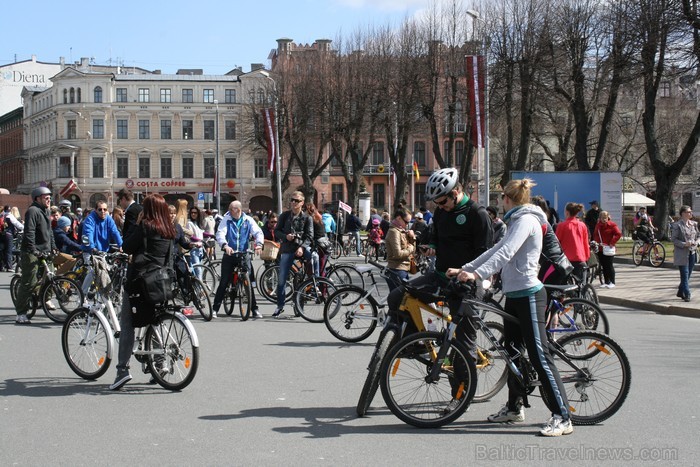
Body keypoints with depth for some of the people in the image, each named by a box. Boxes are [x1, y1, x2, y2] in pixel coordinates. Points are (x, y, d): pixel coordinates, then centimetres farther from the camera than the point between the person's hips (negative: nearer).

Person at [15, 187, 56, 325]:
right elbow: (29, 233, -19)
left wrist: (53, 247, 16)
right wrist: (33, 250, -25)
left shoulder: (45, 211, 18)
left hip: (44, 252, 9)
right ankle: (21, 314, -7)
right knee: (29, 282, -10)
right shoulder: (32, 211, -11)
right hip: (31, 253, -9)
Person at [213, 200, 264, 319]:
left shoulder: (248, 220, 4)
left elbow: (258, 232, -4)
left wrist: (259, 244, -26)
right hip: (229, 255, -1)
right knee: (224, 282, -1)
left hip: (244, 255, 1)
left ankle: (254, 309, 6)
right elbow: (220, 233, -12)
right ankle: (215, 309, 6)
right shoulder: (226, 220, 0)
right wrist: (225, 245, -32)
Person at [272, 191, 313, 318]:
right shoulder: (284, 216, 7)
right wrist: (285, 236, -13)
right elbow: (276, 231, 8)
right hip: (287, 249, 1)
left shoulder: (307, 218, 2)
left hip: (302, 247, -1)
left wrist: (302, 247, -21)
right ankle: (280, 306, 12)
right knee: (281, 279, -2)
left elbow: (309, 236, -4)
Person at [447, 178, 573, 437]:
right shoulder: (517, 221, 18)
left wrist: (477, 273, -35)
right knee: (511, 352, 15)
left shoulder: (526, 220, -13)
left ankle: (562, 417, -9)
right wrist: (464, 269, 15)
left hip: (529, 296, -10)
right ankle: (515, 407, 27)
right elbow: (496, 251, 19)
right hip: (514, 295, 10)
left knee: (539, 356, -11)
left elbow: (506, 253, -26)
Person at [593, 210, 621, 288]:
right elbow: (595, 234, 19)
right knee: (603, 266, 9)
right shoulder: (598, 225, 10)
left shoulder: (612, 225, -6)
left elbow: (618, 234, -12)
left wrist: (612, 243, -16)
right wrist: (595, 241, 1)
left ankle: (612, 282, 4)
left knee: (609, 266, -4)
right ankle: (606, 282, 16)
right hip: (600, 249, 5)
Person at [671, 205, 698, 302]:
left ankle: (680, 292, 25)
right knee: (685, 274, -6)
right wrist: (684, 244, -20)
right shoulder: (677, 225, -9)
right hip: (682, 254, -6)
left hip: (692, 252, 6)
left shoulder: (694, 224, 9)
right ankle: (687, 295, -1)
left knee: (688, 274, 12)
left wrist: (696, 242, -3)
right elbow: (673, 239, -10)